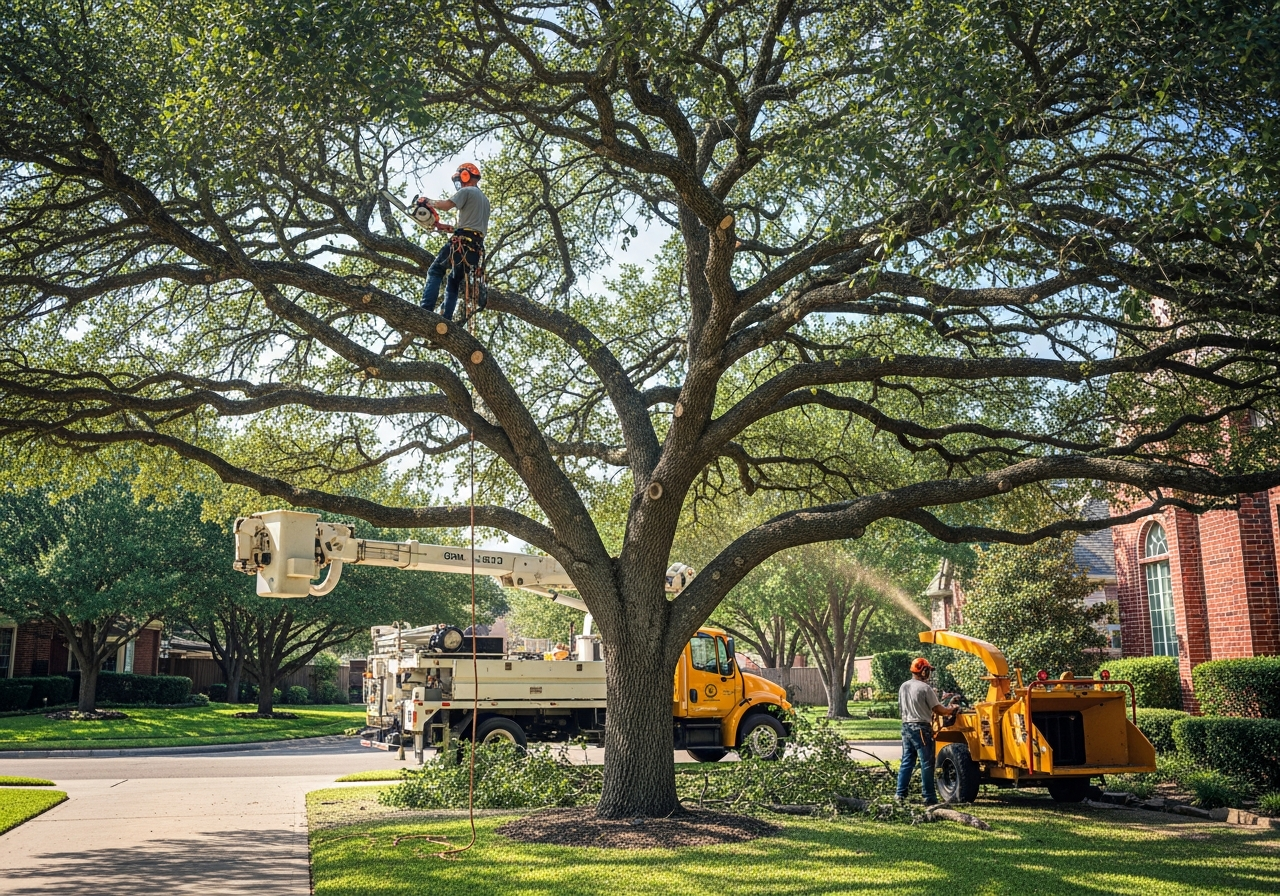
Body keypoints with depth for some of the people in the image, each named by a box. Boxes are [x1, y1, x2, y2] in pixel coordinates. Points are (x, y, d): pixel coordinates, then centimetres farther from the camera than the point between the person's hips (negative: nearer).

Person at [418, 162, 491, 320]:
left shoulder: (466, 191, 3)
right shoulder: (485, 200, 30)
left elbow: (446, 205, -12)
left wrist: (428, 201, 4)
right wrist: (455, 227, 25)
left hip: (462, 242, -7)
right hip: (478, 247, 8)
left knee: (435, 271, -3)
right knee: (453, 282, 11)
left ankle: (426, 310, -20)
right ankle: (446, 321, -3)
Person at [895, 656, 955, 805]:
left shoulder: (903, 687, 9)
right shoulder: (925, 688, -13)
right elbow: (938, 710, -10)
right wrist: (951, 710, 7)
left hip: (906, 726, 7)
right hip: (921, 728, -7)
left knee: (906, 762, 12)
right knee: (926, 764, -1)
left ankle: (901, 794, 12)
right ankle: (929, 798, 1)